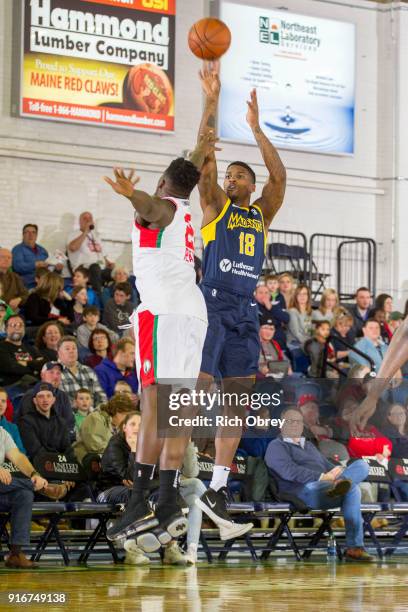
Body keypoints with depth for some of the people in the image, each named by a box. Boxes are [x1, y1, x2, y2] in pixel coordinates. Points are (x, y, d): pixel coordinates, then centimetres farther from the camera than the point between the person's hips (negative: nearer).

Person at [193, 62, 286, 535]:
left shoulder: (262, 214, 18)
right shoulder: (215, 207, 8)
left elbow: (279, 176, 4)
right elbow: (205, 158, -4)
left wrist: (255, 129, -1)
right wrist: (211, 103, -11)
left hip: (246, 313, 5)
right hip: (211, 305, -5)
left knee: (237, 402, 2)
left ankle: (217, 489, 4)